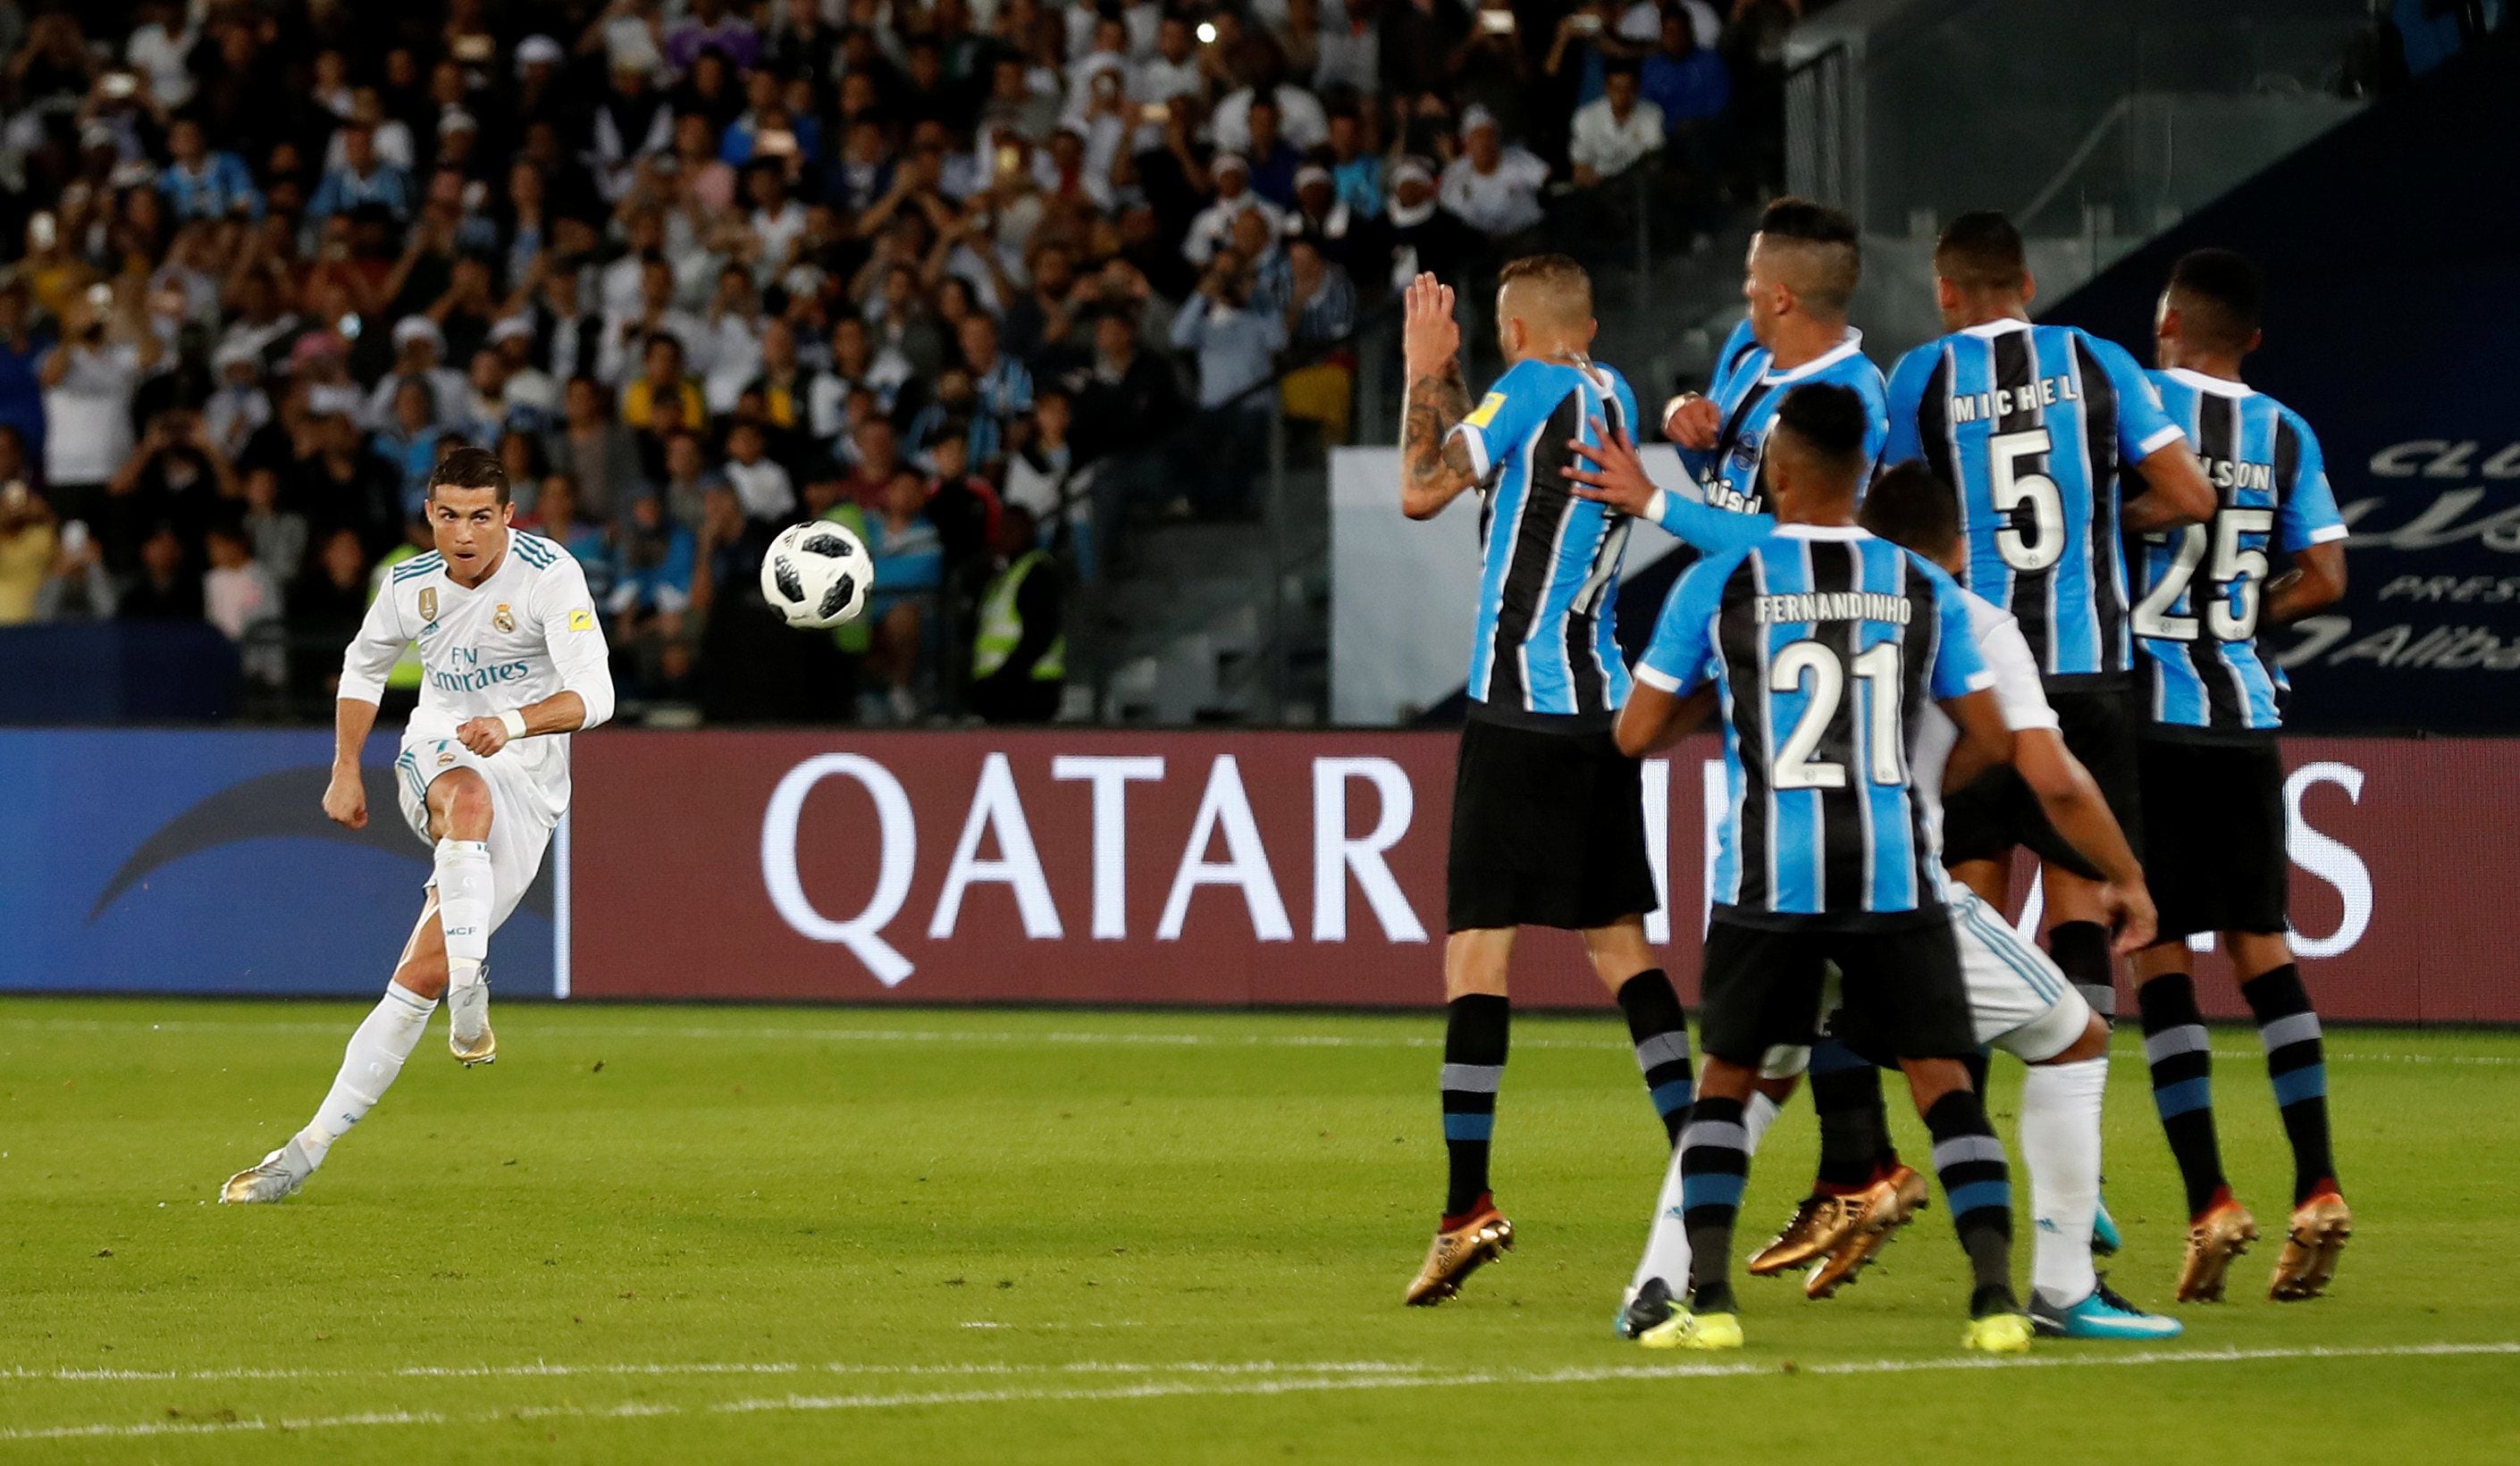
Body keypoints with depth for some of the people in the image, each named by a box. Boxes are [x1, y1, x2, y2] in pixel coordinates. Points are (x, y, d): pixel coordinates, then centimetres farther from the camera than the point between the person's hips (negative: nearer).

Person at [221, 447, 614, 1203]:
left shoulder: (549, 575, -13)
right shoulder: (412, 584, 1)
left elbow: (592, 694, -22)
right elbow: (364, 664, 22)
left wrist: (513, 723, -40)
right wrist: (345, 769, 14)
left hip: (526, 784, -2)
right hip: (434, 759, 2)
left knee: (422, 973, -13)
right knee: (470, 798, -39)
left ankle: (313, 1145, -11)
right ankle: (470, 1001, -48)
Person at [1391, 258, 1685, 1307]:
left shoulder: (1534, 388, -8)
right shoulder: (1612, 396, 13)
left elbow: (1421, 492, -4)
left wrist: (1423, 375, 7)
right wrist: (1442, 376, 27)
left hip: (1521, 704, -8)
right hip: (1604, 703, 8)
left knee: (1477, 945, -8)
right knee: (1621, 945, 13)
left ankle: (1467, 1201, -14)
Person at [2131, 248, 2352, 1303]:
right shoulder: (2286, 435, 7)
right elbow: (2324, 580, 3)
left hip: (2147, 707, -4)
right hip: (2244, 712, 4)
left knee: (2159, 951, -1)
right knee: (2259, 941, 10)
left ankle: (2209, 1203, -7)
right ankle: (2317, 1186, 1)